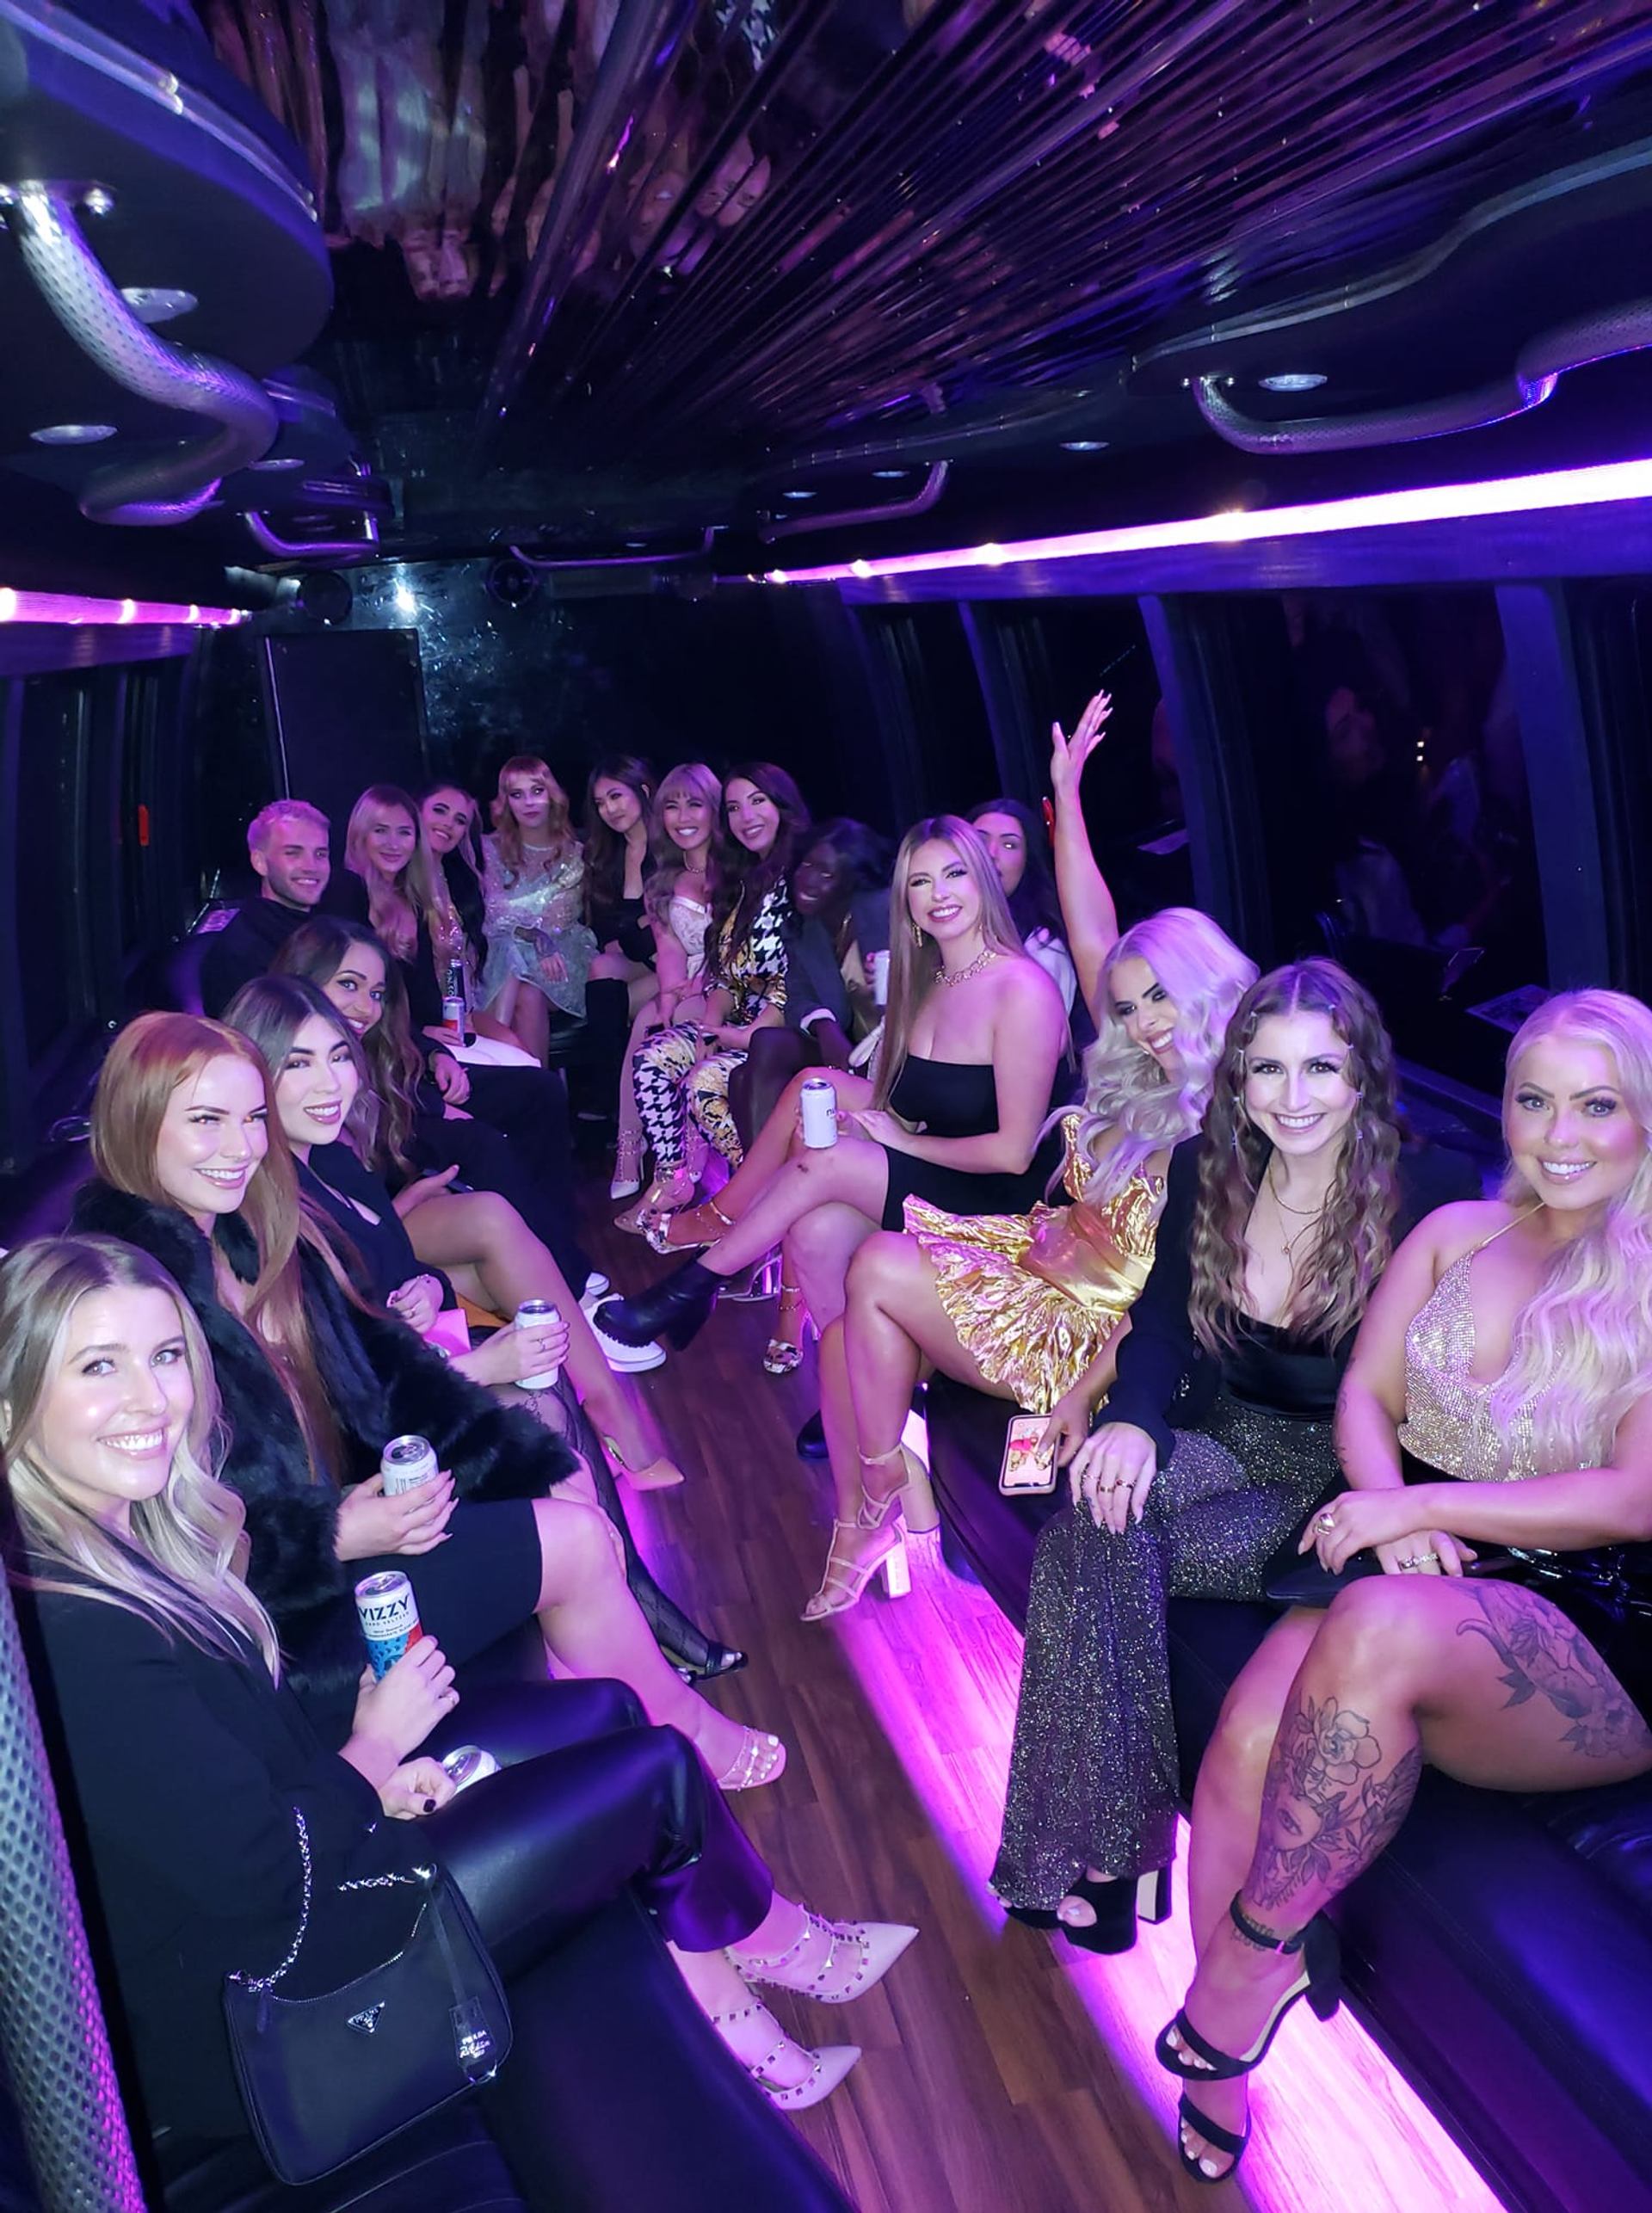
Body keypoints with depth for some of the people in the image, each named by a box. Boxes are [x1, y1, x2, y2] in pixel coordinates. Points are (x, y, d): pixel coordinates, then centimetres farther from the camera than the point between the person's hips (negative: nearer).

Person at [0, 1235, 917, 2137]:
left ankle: (724, 2017, 23)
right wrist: (377, 1745, -11)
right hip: (249, 2010, -9)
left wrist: (370, 1776, -7)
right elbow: (261, 1876, -28)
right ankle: (774, 1943, 30)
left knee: (604, 1712, 10)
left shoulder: (120, 1531, -3)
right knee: (659, 1768, -2)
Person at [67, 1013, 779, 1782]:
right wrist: (334, 1539, -29)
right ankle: (685, 1734, 18)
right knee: (572, 1541, -9)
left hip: (343, 1503, 9)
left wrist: (540, 1463, -2)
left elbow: (383, 1363, 6)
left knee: (559, 1473, 1)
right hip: (278, 1616, -9)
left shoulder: (254, 1239, 7)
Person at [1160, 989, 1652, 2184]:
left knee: (1379, 1632, -37)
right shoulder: (1455, 1233, 12)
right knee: (1251, 1734, -27)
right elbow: (1365, 1391, 8)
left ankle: (1252, 1957, -18)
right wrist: (1391, 1510, -13)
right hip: (1425, 1587, 4)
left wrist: (1426, 1505, -16)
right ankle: (1218, 2066, -12)